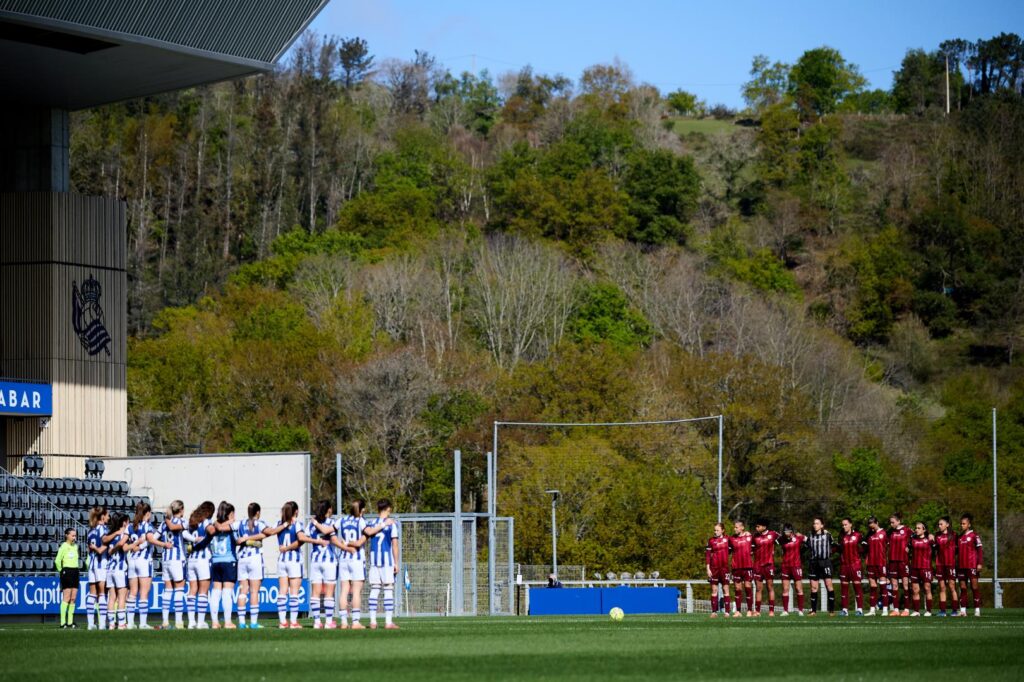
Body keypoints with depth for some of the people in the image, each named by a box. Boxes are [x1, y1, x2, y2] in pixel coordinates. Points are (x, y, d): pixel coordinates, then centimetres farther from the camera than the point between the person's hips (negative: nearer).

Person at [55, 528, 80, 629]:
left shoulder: (75, 546, 14)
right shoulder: (64, 546, -9)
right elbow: (57, 561, -14)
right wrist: (61, 571, -4)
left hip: (75, 572, 7)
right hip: (67, 572, -7)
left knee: (73, 598, 5)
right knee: (66, 598, -9)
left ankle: (70, 621, 9)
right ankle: (63, 622, -9)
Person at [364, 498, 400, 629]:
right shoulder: (392, 524, -1)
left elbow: (368, 531, -17)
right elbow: (395, 544, -5)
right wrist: (396, 563, -1)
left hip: (373, 560, 3)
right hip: (387, 560, -3)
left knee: (374, 590, 5)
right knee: (389, 590, -2)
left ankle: (373, 621, 2)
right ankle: (388, 622, -7)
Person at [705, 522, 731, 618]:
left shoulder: (727, 539, 6)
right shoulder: (711, 540, 2)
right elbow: (707, 554, 1)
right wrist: (708, 569, -5)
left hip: (725, 567, 1)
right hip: (714, 568, -1)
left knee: (725, 589, -1)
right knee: (714, 589, 1)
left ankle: (726, 611, -2)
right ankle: (714, 611, 2)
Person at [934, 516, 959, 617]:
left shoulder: (953, 535, 0)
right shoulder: (937, 536, 11)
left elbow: (957, 548, 4)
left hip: (950, 563, -4)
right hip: (940, 564, 4)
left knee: (952, 586, -3)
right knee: (942, 587, 3)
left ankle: (955, 610, 0)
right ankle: (942, 610, 3)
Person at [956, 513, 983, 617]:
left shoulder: (974, 535, -3)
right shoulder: (960, 537, 14)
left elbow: (979, 550, -6)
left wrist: (979, 563, -12)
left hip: (972, 565, -6)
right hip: (961, 565, 6)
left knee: (974, 586, -4)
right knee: (962, 587, 4)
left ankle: (977, 609, -3)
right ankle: (963, 609, 5)